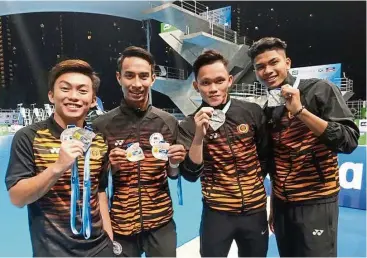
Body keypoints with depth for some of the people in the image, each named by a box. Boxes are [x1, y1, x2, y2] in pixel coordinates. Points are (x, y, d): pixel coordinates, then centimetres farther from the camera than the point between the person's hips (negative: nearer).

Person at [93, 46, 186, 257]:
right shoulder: (102, 125, -9)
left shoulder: (168, 122, -4)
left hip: (161, 222, 1)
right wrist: (110, 166, -18)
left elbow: (173, 174, 7)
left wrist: (175, 163, -13)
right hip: (120, 225, -1)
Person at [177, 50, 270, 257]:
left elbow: (266, 155, 9)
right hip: (217, 212, -2)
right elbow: (190, 175, -17)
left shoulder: (253, 112, -5)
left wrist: (254, 182, 10)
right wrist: (199, 136, -28)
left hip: (255, 209, 2)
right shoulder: (190, 125, -9)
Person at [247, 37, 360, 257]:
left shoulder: (320, 90, -7)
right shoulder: (268, 108, 6)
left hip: (316, 202, -5)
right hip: (281, 203, 5)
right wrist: (273, 205, 15)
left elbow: (349, 142, -17)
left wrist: (299, 111, -24)